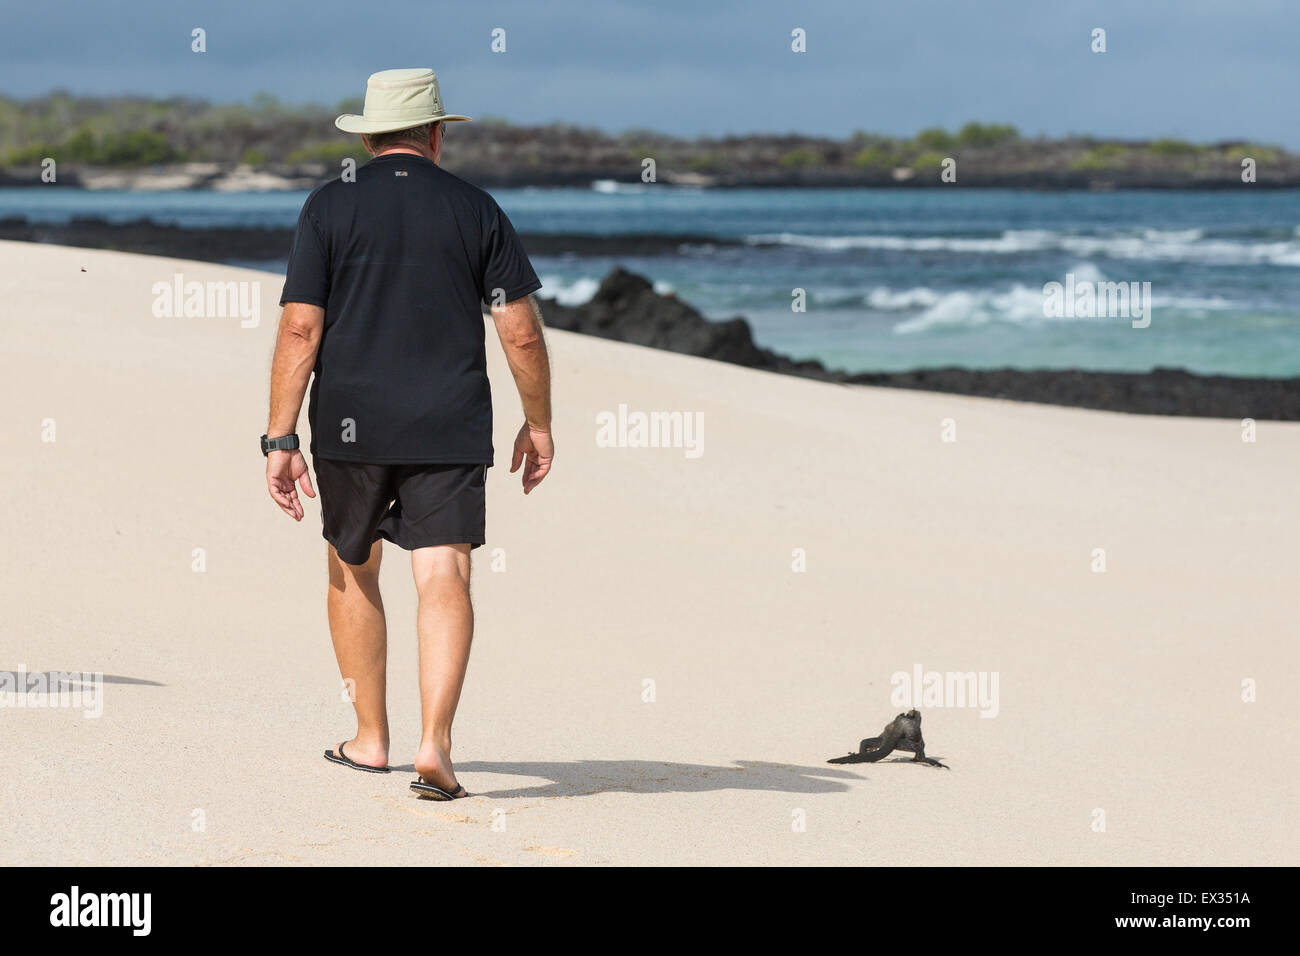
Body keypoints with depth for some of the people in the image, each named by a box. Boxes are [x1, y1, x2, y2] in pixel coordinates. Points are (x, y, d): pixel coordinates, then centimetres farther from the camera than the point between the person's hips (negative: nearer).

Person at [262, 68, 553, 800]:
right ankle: (436, 744, -19)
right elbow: (522, 333, 1)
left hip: (350, 427, 1)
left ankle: (371, 740, 23)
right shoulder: (476, 210, 3)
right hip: (452, 430, 0)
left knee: (353, 572, 17)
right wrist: (540, 424, 13)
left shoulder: (330, 207, 0)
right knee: (445, 580, -4)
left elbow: (299, 331, -6)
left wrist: (280, 441, -4)